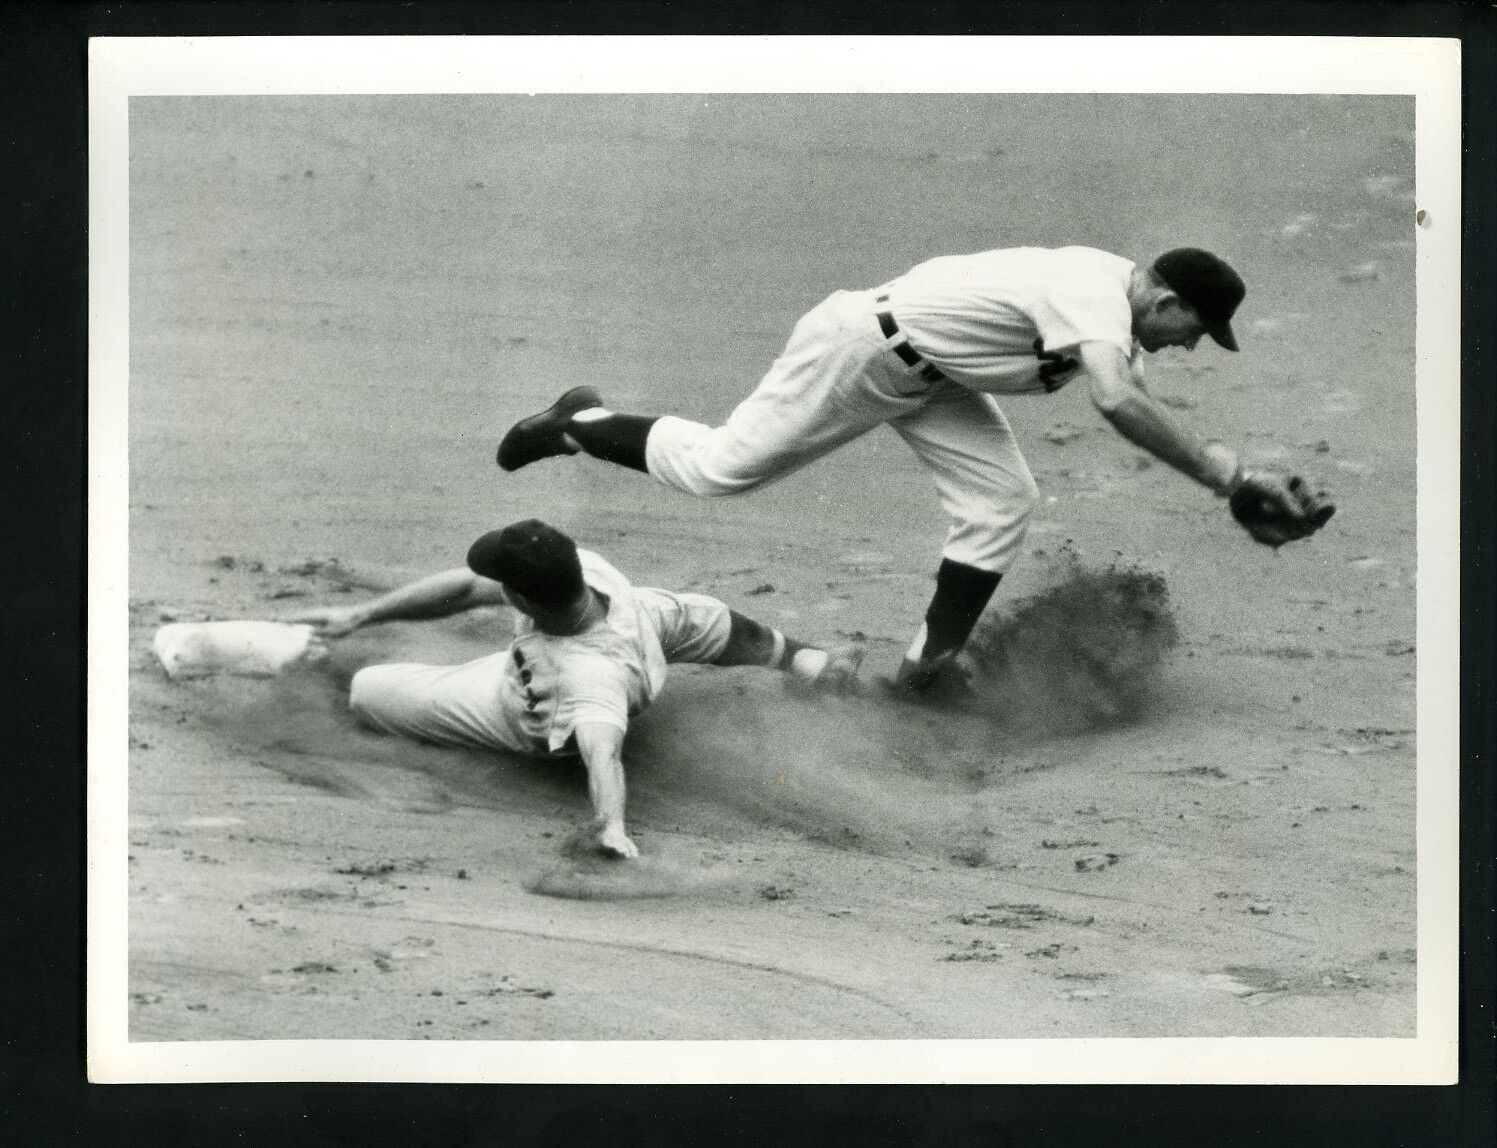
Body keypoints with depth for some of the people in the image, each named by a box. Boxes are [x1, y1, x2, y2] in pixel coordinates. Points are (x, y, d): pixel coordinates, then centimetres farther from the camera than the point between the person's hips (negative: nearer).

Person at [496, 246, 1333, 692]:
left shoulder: (1119, 295, -3)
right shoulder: (1095, 293, -32)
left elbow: (1140, 405, 3)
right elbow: (1120, 403, -49)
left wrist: (1232, 480, -7)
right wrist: (1225, 471, -47)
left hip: (928, 375, 9)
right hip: (864, 349, -9)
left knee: (1004, 501, -4)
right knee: (718, 468, 2)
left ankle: (930, 665, 4)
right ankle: (581, 425, 25)